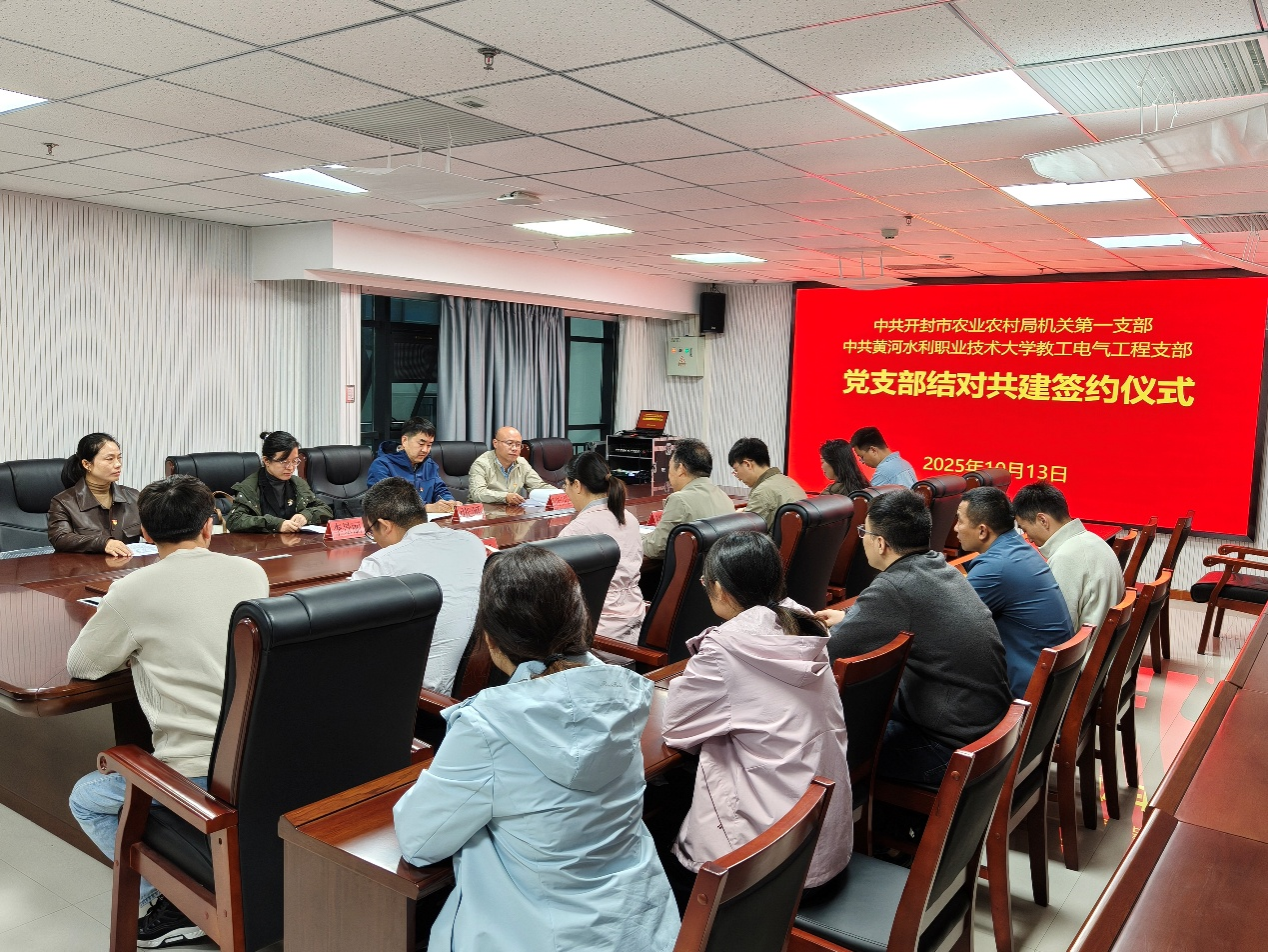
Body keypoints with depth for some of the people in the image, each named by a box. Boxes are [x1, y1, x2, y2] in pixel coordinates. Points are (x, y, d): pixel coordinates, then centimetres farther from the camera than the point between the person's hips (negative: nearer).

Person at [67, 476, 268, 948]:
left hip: (201, 776, -6)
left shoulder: (134, 591, -10)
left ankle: (178, 902, 12)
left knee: (85, 800, 22)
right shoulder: (252, 573, 4)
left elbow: (79, 665, 5)